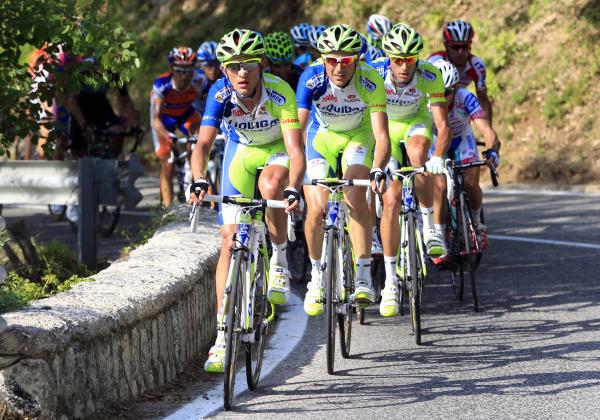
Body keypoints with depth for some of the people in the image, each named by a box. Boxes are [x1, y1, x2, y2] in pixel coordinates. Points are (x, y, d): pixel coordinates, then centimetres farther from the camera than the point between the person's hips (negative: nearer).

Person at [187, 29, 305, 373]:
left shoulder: (280, 93, -32)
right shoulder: (221, 94, -26)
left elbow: (296, 150, -39)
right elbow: (203, 143, -32)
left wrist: (293, 189, -56)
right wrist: (199, 181, -51)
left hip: (278, 151, -2)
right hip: (241, 151, 2)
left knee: (270, 185, -38)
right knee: (230, 240, -8)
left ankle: (280, 261, -11)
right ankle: (223, 337, -7)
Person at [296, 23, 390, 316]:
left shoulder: (371, 82, -31)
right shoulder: (312, 78, -30)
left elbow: (381, 135, -35)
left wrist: (378, 170, -52)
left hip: (358, 136, -1)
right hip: (321, 136, 1)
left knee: (354, 196, -24)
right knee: (316, 209, -13)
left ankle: (364, 278, -19)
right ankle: (317, 276, 11)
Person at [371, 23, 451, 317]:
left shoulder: (430, 76, -27)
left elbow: (443, 126, -28)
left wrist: (438, 158, -45)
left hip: (416, 122, 0)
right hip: (385, 127, 0)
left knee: (417, 151, -37)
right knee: (391, 200, -13)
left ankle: (429, 226, -19)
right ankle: (390, 280, -4)